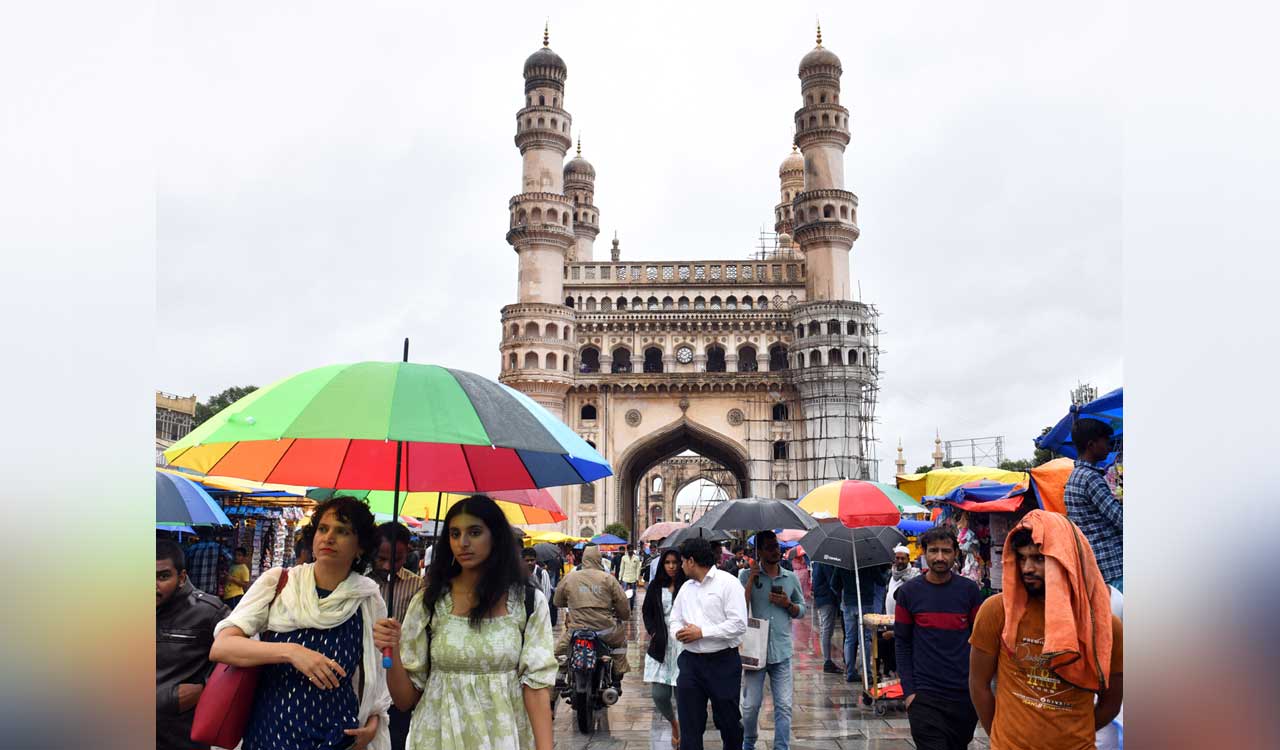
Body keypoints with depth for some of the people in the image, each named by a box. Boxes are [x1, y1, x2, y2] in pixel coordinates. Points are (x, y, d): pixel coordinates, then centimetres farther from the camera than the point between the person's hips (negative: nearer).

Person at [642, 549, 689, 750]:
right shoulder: (655, 586, 7)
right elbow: (647, 611, 17)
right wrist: (653, 632, 5)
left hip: (684, 645, -3)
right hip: (661, 645, 3)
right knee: (659, 695, 0)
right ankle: (673, 722, 29)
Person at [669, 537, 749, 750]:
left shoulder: (728, 583, -8)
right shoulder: (686, 587, 14)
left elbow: (739, 624, -16)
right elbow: (674, 620, 18)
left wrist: (701, 632, -17)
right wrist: (678, 632, -7)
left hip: (722, 662, -5)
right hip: (690, 661, 5)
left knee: (728, 720, 9)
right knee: (689, 725, 5)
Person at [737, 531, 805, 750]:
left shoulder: (791, 578, 8)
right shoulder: (747, 575, -1)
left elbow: (801, 610, 15)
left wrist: (788, 604, -6)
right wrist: (752, 579, -14)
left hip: (782, 651, 2)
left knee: (784, 706, 1)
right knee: (751, 705, 5)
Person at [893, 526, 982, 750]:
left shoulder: (969, 590, 0)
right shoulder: (908, 591, -2)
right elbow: (902, 644, 1)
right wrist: (909, 691, -6)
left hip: (966, 694, 2)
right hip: (924, 696, -2)